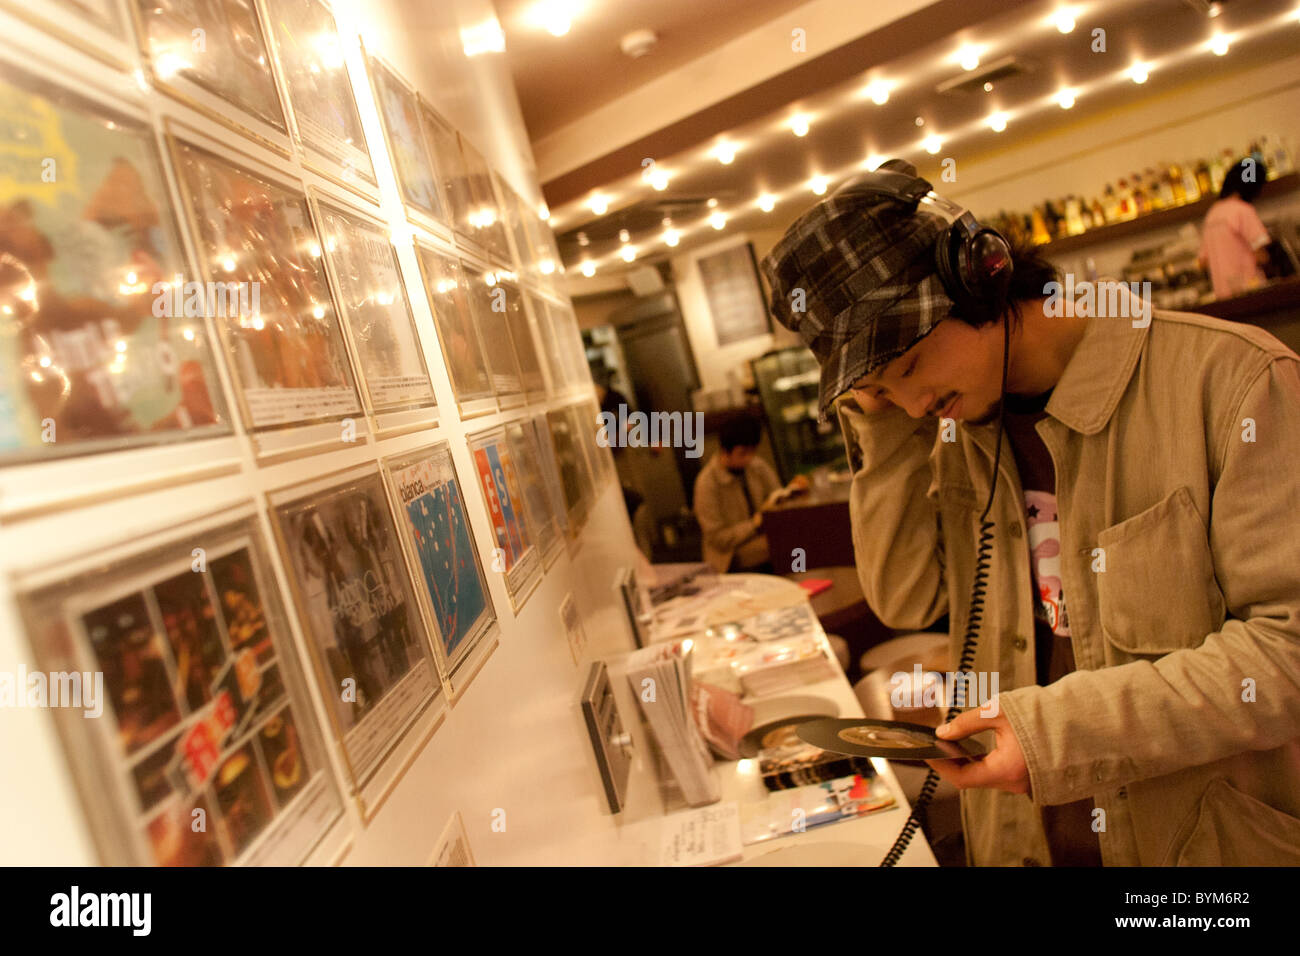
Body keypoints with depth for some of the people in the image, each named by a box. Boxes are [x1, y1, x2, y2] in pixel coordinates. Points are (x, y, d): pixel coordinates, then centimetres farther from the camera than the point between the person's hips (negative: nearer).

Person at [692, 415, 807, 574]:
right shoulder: (707, 483, -11)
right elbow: (717, 539, -12)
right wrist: (757, 522, -18)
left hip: (772, 556, 6)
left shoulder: (758, 466, 5)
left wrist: (791, 489, -7)